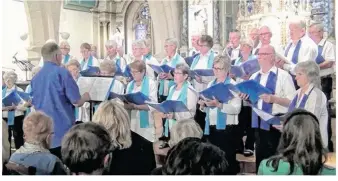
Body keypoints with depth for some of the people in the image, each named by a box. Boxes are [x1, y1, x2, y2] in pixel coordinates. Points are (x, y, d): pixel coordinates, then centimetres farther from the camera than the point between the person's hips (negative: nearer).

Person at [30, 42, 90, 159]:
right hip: (63, 130, -6)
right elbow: (77, 102, -13)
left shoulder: (36, 77, 8)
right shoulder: (62, 73, -12)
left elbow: (34, 105, 17)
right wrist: (85, 97, 8)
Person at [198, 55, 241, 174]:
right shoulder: (211, 84, 12)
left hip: (227, 128, -6)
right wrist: (203, 105, -7)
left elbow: (236, 109, -18)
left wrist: (218, 104, -28)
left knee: (227, 160, 0)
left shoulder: (233, 85, -6)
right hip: (211, 128, 6)